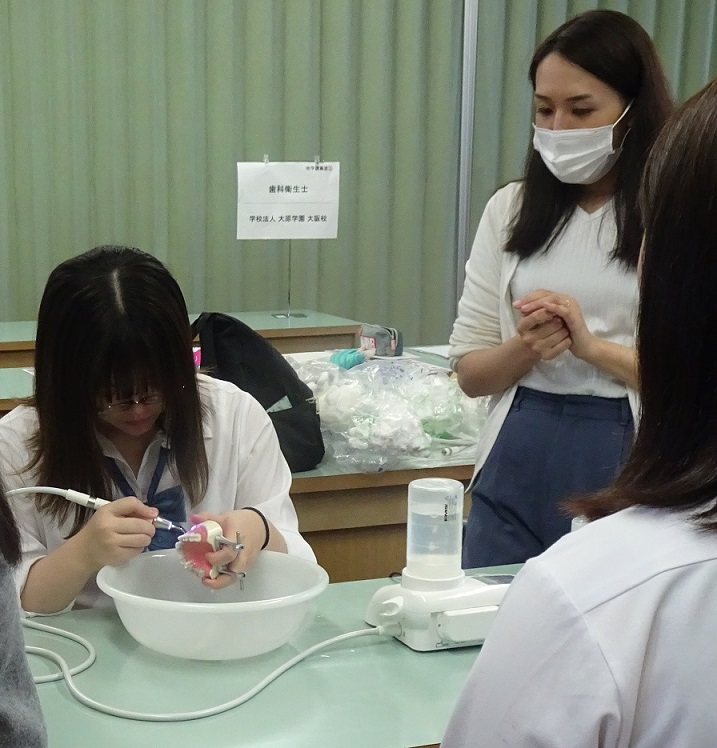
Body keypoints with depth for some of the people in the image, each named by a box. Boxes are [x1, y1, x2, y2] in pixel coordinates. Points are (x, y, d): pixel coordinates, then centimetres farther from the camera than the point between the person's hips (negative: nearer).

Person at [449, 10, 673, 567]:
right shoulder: (511, 208, 6)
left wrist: (593, 346, -18)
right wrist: (524, 349, -12)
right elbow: (469, 372, 7)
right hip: (515, 475, 3)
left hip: (630, 477, -3)